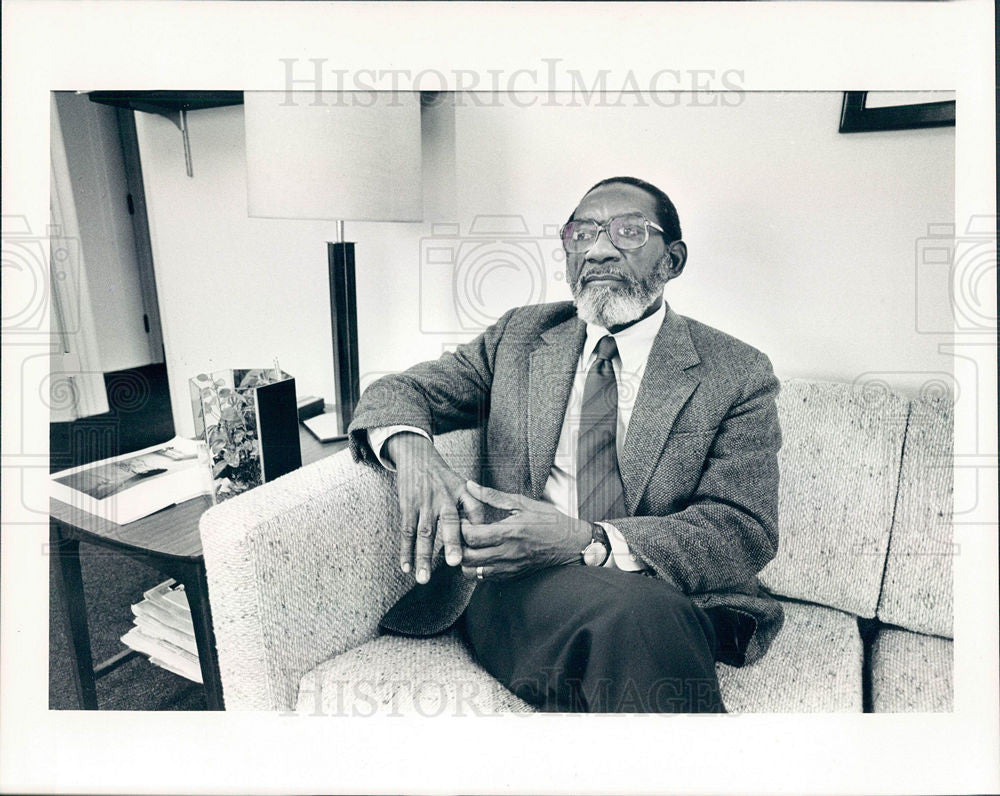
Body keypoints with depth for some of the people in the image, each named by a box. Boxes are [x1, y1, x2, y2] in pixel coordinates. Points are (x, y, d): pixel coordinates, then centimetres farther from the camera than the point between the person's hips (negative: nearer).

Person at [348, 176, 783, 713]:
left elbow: (746, 529, -5)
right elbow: (398, 391, 11)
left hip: (664, 597, 1)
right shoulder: (520, 335, 14)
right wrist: (411, 451, -17)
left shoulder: (737, 374, 5)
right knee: (627, 609, -33)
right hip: (515, 587, 1)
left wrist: (586, 542, -22)